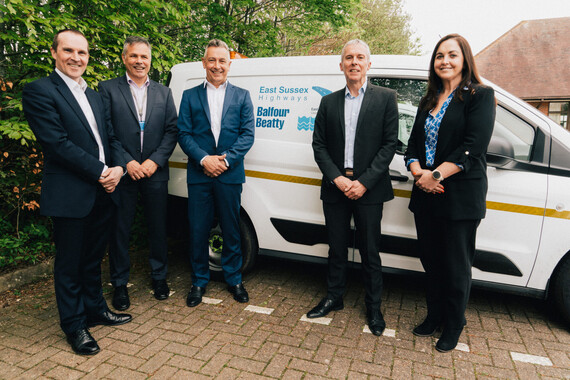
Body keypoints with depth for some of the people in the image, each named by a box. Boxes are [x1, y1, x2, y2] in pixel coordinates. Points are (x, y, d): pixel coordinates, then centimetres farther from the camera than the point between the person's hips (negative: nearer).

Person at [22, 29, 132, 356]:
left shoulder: (94, 96, 16)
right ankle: (74, 325, 24)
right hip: (70, 196, -7)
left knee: (93, 258, 20)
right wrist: (100, 172, -16)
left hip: (103, 192, 7)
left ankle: (95, 309, 37)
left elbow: (111, 137, 13)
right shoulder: (40, 91, -7)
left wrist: (118, 167, -6)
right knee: (70, 264, 8)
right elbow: (57, 143, -16)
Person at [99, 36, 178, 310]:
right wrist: (126, 162, -14)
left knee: (158, 227, 11)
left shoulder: (163, 92, 11)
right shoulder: (108, 89, 3)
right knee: (120, 230, 7)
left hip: (155, 173, 2)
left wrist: (155, 161, -8)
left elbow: (172, 131, 4)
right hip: (122, 173, -2)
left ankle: (159, 277, 29)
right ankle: (119, 284, 23)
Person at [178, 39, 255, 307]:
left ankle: (234, 280, 26)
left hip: (230, 175, 0)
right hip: (198, 175, 1)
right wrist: (204, 159, -13)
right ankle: (199, 282, 24)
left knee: (231, 231, 9)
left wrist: (226, 159, -12)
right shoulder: (190, 96, 9)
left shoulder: (242, 96, 8)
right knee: (198, 231, 7)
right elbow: (183, 134, 2)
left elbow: (247, 134, 0)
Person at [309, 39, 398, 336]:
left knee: (370, 252, 8)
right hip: (335, 187, 3)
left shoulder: (385, 98, 2)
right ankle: (334, 298, 32)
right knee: (337, 248, 14)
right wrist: (337, 178, -8)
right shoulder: (329, 102, 9)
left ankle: (373, 308, 25)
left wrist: (364, 182, -13)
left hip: (368, 189, -2)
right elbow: (319, 145, 5)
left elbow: (389, 144, -5)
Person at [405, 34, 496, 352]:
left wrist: (437, 174, -19)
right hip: (426, 194, 6)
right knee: (431, 262, 15)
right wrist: (418, 172, -9)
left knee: (456, 266, 6)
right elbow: (414, 143, 10)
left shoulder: (480, 96, -3)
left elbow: (473, 146, -15)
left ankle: (454, 326, 26)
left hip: (461, 196, -6)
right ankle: (434, 317, 34)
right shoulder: (428, 102, 16)